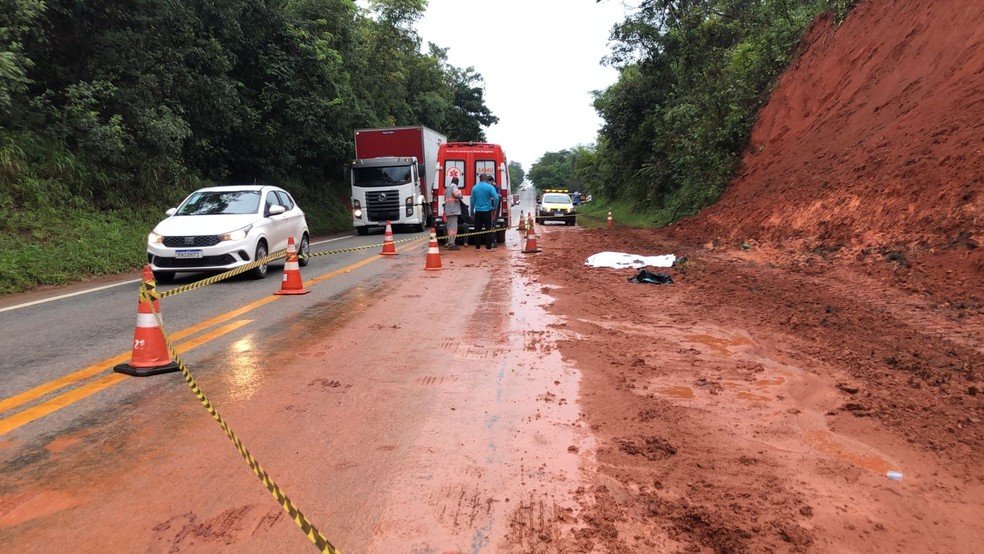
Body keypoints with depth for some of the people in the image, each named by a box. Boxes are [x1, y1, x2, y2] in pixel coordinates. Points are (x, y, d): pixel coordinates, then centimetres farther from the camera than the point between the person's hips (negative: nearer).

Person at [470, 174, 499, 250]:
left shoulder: (474, 188, 3)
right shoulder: (490, 187, -6)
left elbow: (472, 201, 6)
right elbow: (496, 198, -15)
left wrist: (472, 212, 14)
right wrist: (494, 208, -1)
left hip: (478, 212, 2)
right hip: (487, 211, -2)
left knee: (478, 230, 9)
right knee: (488, 230, 4)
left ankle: (477, 247, 11)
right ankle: (488, 247, 3)